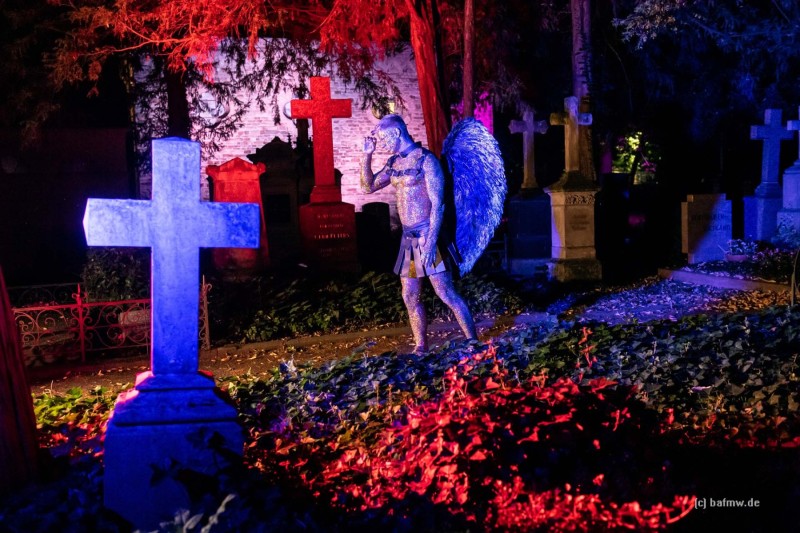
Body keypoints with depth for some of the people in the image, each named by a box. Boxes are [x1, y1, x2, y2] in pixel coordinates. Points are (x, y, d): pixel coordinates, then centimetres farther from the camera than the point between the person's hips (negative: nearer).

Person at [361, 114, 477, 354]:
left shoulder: (425, 159, -11)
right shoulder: (394, 163, 11)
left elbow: (438, 204, -15)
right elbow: (368, 186, 19)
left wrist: (431, 242, -22)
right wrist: (367, 154, 7)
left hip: (427, 234, -7)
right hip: (408, 237, 7)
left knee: (446, 293, -9)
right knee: (410, 297, 9)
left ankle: (473, 343, -2)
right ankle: (421, 348, 18)